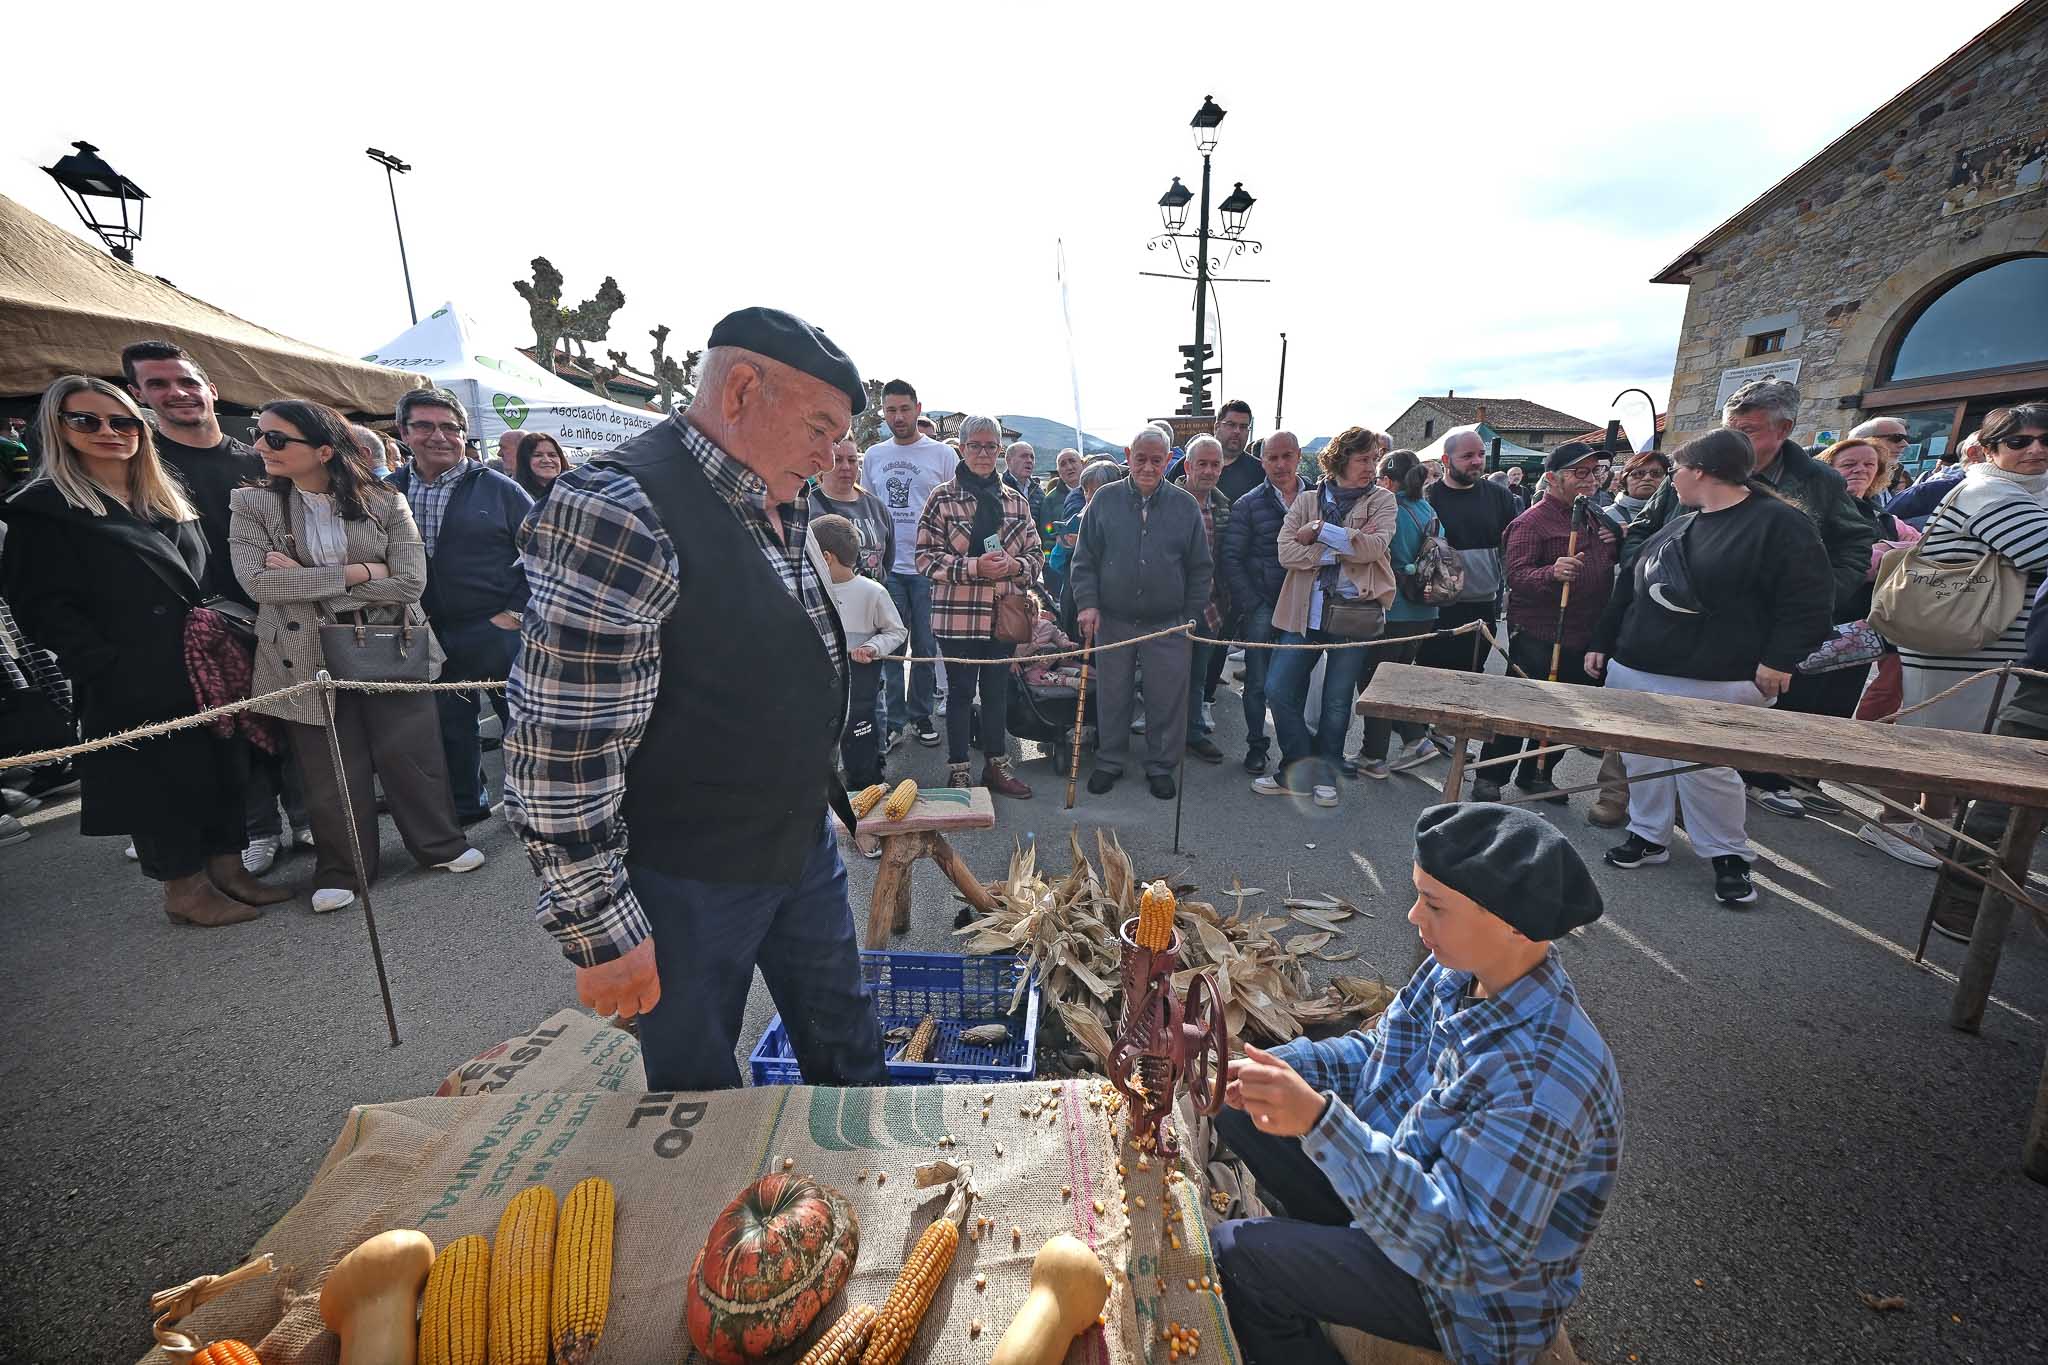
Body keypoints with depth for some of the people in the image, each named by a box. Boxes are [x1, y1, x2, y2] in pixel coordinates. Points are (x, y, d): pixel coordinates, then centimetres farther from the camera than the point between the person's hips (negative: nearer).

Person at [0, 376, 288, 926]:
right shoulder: (45, 507, -3)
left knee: (223, 769, 9)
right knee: (160, 779, 3)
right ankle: (184, 889, 15)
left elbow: (208, 579, 19)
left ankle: (227, 870, 21)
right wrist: (109, 668, -19)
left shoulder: (168, 497, 16)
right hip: (136, 684, -5)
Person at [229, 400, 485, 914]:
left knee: (412, 753, 6)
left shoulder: (386, 503, -3)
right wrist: (358, 572, -15)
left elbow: (410, 583, -12)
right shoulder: (251, 505, 1)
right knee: (331, 771, 9)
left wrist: (304, 581, -11)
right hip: (309, 656, 1)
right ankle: (342, 870, 25)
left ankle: (440, 844, 24)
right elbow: (258, 581, -12)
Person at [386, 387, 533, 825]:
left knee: (521, 720, 5)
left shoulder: (497, 488, -4)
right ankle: (465, 806, 33)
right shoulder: (389, 491, 6)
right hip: (431, 635, 4)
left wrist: (516, 611, -8)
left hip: (498, 630, -4)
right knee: (449, 727, 16)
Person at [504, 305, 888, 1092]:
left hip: (805, 844, 8)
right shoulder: (617, 513, -23)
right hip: (692, 878, -7)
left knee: (852, 1059, 24)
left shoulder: (785, 505, 4)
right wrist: (604, 933, -17)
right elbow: (559, 754, -23)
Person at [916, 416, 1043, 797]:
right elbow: (926, 556, -8)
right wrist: (973, 567, -19)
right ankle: (958, 771, 19)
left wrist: (1014, 565, -10)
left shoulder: (1016, 501, 9)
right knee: (960, 692, 7)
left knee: (997, 691, 13)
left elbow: (1035, 553, 12)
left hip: (1003, 613, 4)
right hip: (957, 614, -4)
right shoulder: (942, 498, -4)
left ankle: (996, 766, 27)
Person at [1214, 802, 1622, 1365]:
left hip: (1476, 1293, -7)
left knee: (1232, 1253, -14)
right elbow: (1373, 1054, 1)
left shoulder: (1544, 1077, -37)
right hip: (1404, 1181, 7)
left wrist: (1319, 1121, -45)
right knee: (1236, 1109, 5)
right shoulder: (1458, 971, -13)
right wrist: (1267, 1068, -17)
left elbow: (1466, 1252, -35)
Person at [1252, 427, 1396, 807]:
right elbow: (1286, 552, -8)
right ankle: (1297, 769, 17)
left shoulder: (1381, 501, 5)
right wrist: (1348, 543, -12)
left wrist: (1319, 531, -12)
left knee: (1337, 702, 7)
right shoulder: (1307, 500, 7)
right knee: (1279, 690, -1)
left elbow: (1375, 546, -14)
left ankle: (1324, 775, 25)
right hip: (1304, 610, 2)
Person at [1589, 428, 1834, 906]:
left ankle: (1728, 856, 17)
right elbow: (1627, 590, 19)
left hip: (1713, 685, -7)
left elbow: (1808, 599, -10)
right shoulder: (1676, 527, 15)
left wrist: (1780, 659, -16)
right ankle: (1648, 836, 26)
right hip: (1636, 672, 7)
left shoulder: (1779, 523, -6)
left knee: (1706, 769, -2)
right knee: (1642, 760, 11)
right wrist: (1602, 642, 17)